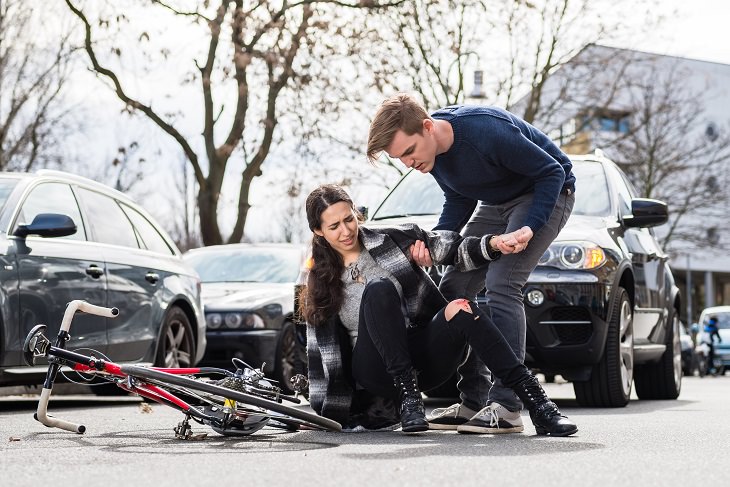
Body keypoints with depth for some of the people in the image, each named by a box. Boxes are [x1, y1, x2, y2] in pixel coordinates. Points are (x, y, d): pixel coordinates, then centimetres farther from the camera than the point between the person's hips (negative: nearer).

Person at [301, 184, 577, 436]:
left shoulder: (391, 240, 10)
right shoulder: (320, 284, 10)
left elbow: (453, 249, 2)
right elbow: (321, 352, 11)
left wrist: (492, 244, -18)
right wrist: (325, 413, 6)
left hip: (426, 358, 1)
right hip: (379, 371, -1)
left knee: (460, 308, -33)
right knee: (378, 289, -28)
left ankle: (539, 406, -40)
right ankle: (406, 398, -34)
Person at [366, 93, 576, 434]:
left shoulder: (486, 131, -34)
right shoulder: (429, 148, -11)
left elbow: (552, 172, -24)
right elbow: (458, 200, 4)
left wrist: (528, 229, -34)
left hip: (544, 195, -8)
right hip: (495, 203, 8)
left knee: (501, 286, -24)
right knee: (453, 290, -1)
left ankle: (506, 407, -24)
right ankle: (473, 401, 2)